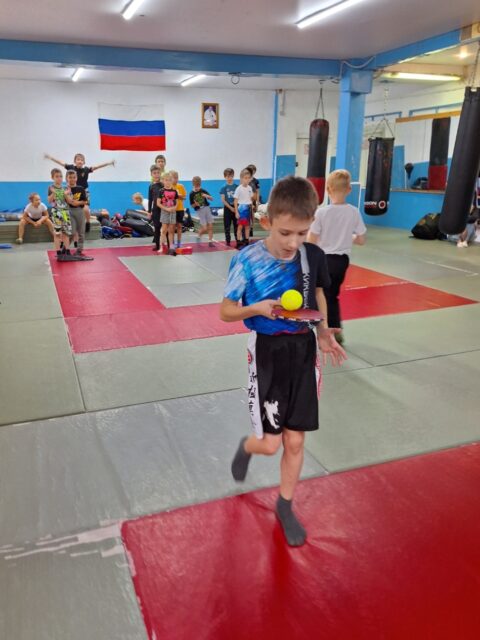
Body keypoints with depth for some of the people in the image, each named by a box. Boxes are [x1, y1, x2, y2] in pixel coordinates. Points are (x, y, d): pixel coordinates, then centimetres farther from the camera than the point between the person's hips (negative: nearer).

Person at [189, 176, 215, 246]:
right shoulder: (192, 194, -4)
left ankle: (210, 241, 8)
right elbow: (192, 205, 0)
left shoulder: (203, 191, 3)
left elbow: (211, 199, 6)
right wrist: (195, 204, -21)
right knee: (204, 228, -8)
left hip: (207, 208, 3)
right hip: (199, 211, -3)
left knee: (210, 226, -1)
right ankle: (199, 236, 22)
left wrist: (207, 196, -14)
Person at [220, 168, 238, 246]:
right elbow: (223, 200, -7)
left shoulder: (236, 186, 3)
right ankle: (228, 241, 13)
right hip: (227, 208, -2)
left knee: (236, 225, 6)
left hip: (235, 208, 2)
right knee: (227, 226, 4)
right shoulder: (224, 187, -3)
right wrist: (231, 208, -12)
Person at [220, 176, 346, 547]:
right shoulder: (247, 261, -16)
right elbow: (226, 311, -7)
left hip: (303, 350, 3)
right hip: (267, 353, -3)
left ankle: (285, 506, 33)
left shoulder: (314, 256, -6)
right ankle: (247, 447, 39)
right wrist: (258, 309, -26)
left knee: (295, 441, 10)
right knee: (270, 444, 1)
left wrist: (324, 332, 0)